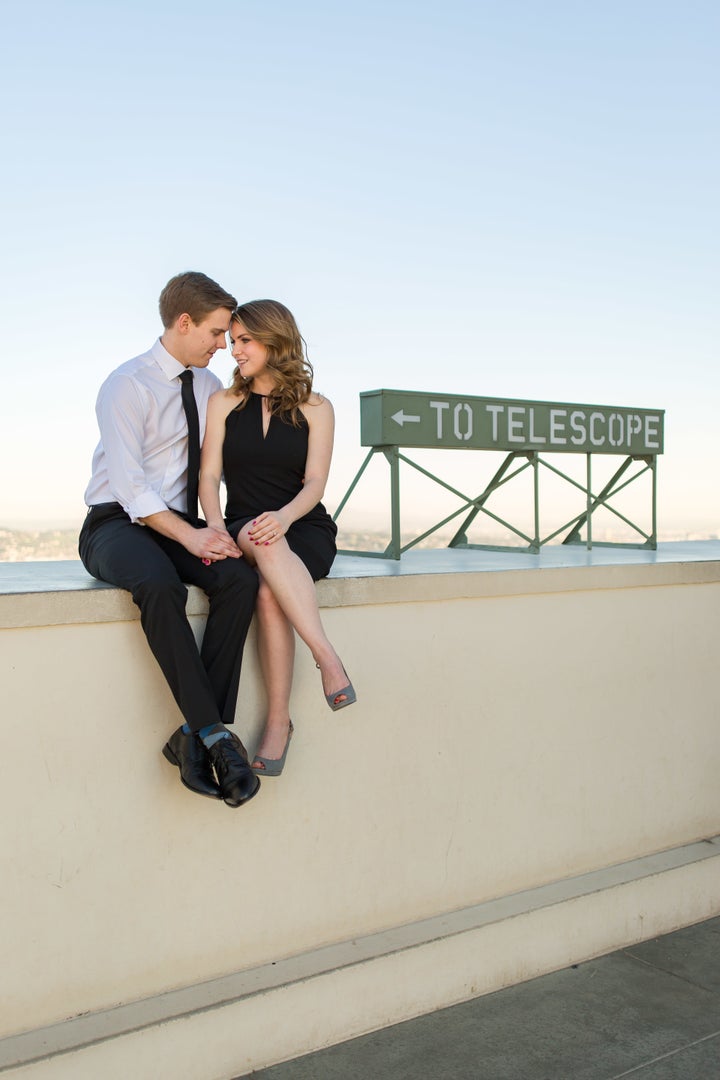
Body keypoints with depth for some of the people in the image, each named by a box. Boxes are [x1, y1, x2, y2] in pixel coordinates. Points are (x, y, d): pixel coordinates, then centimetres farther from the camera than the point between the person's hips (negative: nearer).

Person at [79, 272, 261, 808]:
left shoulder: (211, 388, 14)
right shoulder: (127, 386, -8)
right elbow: (129, 484, -17)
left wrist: (216, 528, -6)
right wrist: (190, 536, -26)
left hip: (181, 525, 6)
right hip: (117, 523, -5)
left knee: (239, 576, -27)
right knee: (159, 585, -38)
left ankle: (196, 736, -26)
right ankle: (215, 734, -32)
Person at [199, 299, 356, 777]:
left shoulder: (315, 408, 7)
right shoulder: (224, 403, 12)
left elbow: (315, 484, -3)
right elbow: (209, 474, 4)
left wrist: (283, 516, -25)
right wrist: (216, 527, -16)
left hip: (305, 529, -1)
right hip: (244, 530, 1)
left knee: (271, 592, -35)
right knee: (266, 543, -38)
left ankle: (279, 720, -31)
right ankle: (328, 657, -39)